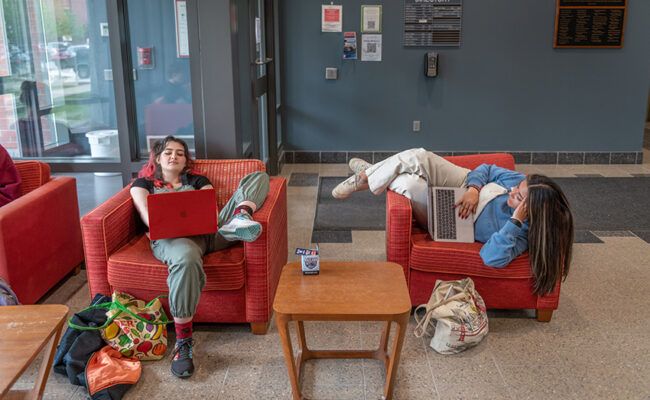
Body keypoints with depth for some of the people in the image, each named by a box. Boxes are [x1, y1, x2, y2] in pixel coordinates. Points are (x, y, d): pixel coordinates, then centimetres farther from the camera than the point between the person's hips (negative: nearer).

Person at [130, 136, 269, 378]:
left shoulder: (197, 180, 32)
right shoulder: (144, 183, 28)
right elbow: (145, 212, 9)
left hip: (209, 230, 3)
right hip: (171, 237, -3)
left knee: (258, 177, -3)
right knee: (186, 259, -45)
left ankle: (241, 216, -39)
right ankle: (183, 340, -37)